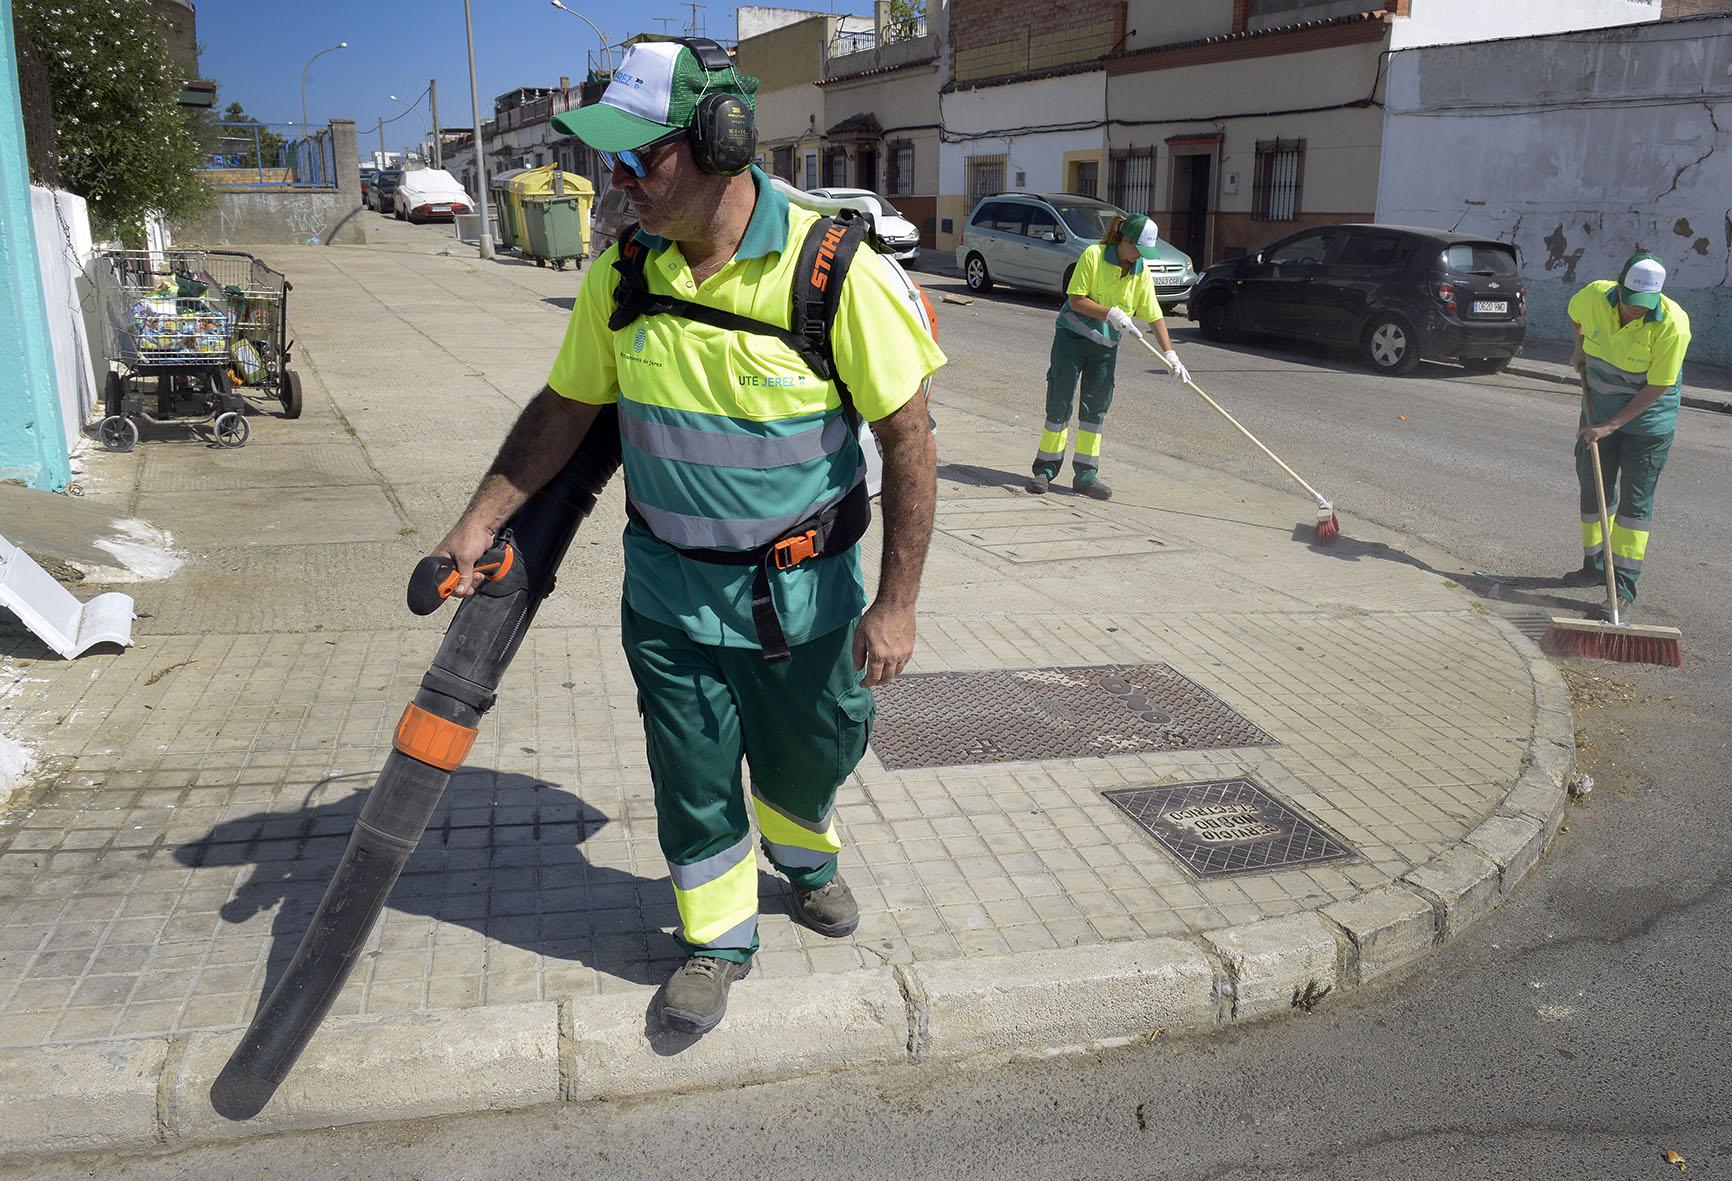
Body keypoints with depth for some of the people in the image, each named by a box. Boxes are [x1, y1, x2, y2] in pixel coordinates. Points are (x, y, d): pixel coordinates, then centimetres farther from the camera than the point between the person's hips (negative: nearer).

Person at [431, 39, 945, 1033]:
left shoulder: (834, 271, -21)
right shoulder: (624, 274, -7)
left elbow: (909, 438, -16)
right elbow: (565, 409, 6)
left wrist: (896, 604, -17)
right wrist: (481, 522, 1)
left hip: (805, 588, -2)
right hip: (671, 588, 3)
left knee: (811, 753, 18)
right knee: (693, 773, 11)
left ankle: (803, 854, 54)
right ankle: (721, 938, 36)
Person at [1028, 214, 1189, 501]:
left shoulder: (1141, 271, -1)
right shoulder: (1093, 255, -14)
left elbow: (1155, 316, 0)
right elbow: (1076, 301, -14)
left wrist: (1170, 354, -7)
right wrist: (1111, 313, -24)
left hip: (1106, 345, 4)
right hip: (1072, 337, -4)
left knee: (1096, 410, 5)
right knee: (1059, 404, -2)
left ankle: (1086, 476, 12)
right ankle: (1045, 469, 10)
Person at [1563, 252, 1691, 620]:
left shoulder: (1672, 324, -25)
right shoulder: (1594, 296, -15)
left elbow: (1657, 387, -22)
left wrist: (1611, 425, -24)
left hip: (1648, 417, -5)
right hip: (1600, 408, 5)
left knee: (1636, 500, -4)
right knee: (1593, 488, 13)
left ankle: (1624, 589, -4)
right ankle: (1595, 566, 30)